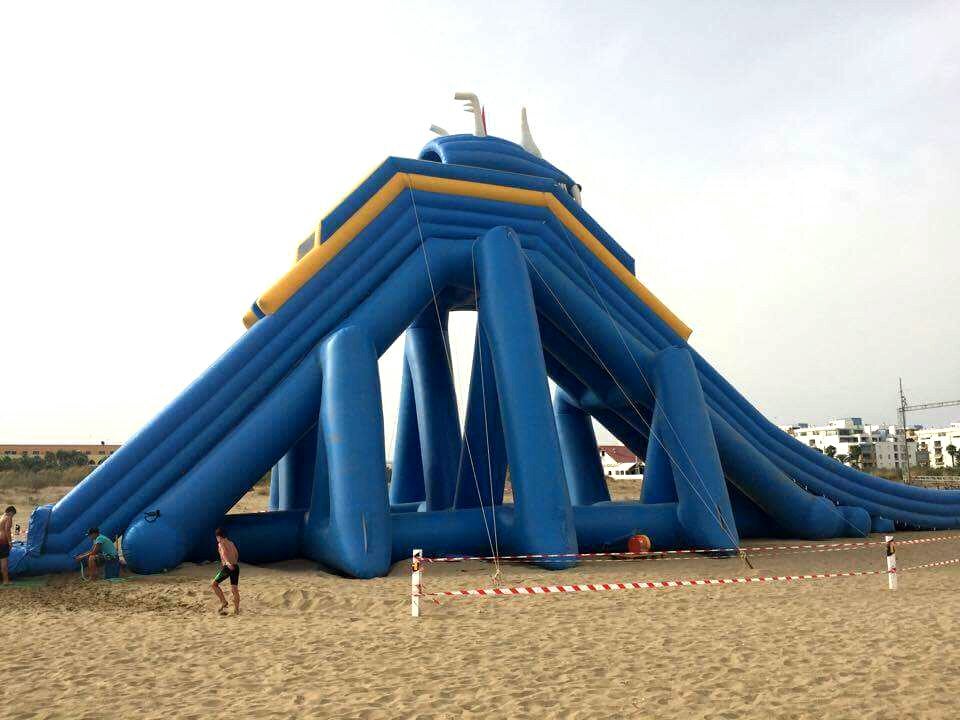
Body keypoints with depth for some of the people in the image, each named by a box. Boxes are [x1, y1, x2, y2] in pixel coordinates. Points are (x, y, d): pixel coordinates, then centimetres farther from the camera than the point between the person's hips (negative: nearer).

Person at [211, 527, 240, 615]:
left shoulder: (221, 543, -2)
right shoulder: (231, 542, 19)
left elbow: (223, 552, -22)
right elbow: (237, 554, 30)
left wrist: (227, 563, -37)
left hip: (228, 567, -7)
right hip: (235, 567, 7)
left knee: (214, 584, 9)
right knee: (235, 589, 9)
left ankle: (223, 602, 1)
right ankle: (236, 610, 8)